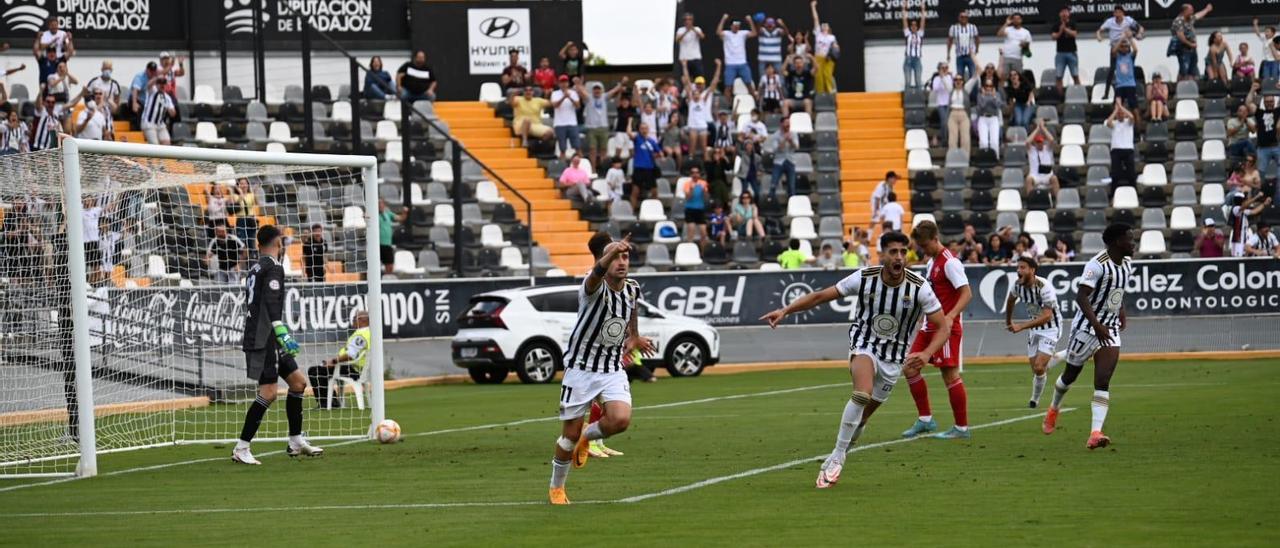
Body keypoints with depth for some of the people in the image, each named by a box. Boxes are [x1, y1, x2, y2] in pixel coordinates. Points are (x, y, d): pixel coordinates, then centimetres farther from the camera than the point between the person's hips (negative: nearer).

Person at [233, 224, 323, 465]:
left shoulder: (255, 269, 19)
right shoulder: (273, 267, -10)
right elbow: (271, 304, -23)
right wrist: (283, 334, -29)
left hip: (257, 337, 10)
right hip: (265, 339, -10)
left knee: (298, 382, 14)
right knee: (268, 393, -12)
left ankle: (296, 441, 19)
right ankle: (241, 449, -12)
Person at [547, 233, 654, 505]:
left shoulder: (632, 289, -2)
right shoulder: (595, 288, -21)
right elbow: (597, 273, -47)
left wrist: (634, 336, 35)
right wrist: (611, 252, -67)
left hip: (613, 370, 4)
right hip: (581, 368, -4)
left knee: (621, 419, -22)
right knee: (570, 435, 3)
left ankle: (588, 437, 12)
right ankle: (556, 488, 28)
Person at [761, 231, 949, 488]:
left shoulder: (919, 288, -17)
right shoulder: (864, 278, -16)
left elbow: (943, 326, -13)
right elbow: (821, 296, -8)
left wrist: (926, 354, -31)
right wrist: (785, 310, -17)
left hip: (894, 358, 2)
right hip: (864, 345, -2)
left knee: (863, 416, 7)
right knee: (863, 394, -30)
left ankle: (835, 460, 29)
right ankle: (837, 458, -22)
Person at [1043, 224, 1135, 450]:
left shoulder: (1127, 265, 6)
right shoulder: (1098, 264, -19)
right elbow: (1081, 296, -25)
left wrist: (1122, 313, 16)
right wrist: (1097, 325, -32)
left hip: (1110, 329, 5)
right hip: (1087, 327, -5)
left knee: (1103, 382, -10)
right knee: (1071, 374, 14)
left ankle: (1095, 433, -19)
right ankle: (1054, 409, 43)